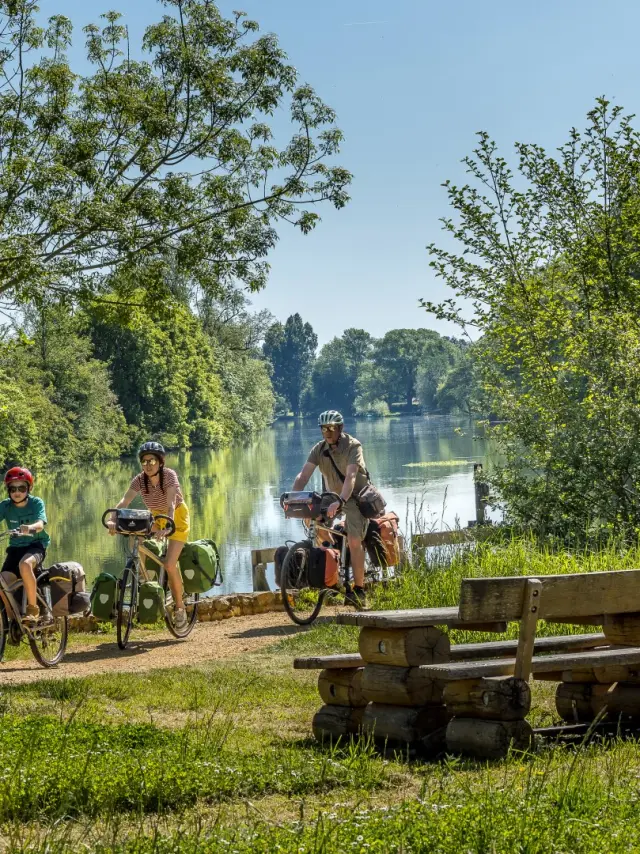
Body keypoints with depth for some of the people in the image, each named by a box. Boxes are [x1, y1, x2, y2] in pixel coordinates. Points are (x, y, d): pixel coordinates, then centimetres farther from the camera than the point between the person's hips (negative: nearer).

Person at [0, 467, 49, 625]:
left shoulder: (36, 503, -11)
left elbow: (41, 524, -28)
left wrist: (30, 528, -52)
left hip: (36, 545, -4)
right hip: (16, 547, 4)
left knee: (25, 564, -37)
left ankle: (33, 609, -23)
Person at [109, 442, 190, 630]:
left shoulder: (169, 475, -28)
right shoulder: (140, 480, -17)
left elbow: (171, 505, -40)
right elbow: (124, 501, -31)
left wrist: (166, 527, -57)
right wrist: (113, 520, -50)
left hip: (177, 516, -5)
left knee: (170, 564, -18)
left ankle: (180, 606, 3)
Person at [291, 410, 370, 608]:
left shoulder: (352, 446, -20)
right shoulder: (319, 449, -5)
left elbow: (350, 476, -33)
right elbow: (303, 475, -14)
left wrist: (340, 501, -48)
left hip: (356, 497, -6)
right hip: (333, 497, 6)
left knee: (354, 540, -21)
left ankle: (359, 590, -15)